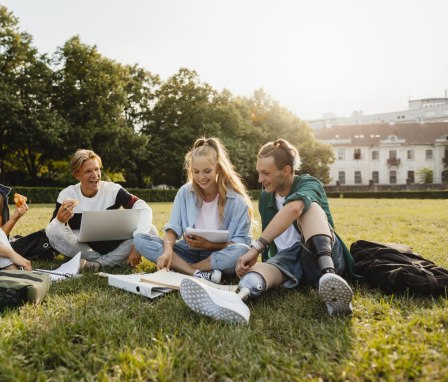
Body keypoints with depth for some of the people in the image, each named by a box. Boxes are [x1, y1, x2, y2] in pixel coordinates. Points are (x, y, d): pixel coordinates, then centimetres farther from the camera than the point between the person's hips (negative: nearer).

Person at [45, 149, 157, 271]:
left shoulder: (113, 189, -10)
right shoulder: (66, 195, -7)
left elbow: (144, 209, -21)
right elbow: (51, 232, -10)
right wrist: (59, 220, -34)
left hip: (113, 248, 0)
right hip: (83, 250, 1)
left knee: (150, 230, -21)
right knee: (52, 230, -24)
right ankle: (113, 261, -21)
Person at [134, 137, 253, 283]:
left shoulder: (237, 200, -10)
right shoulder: (185, 192, -1)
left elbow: (242, 242, -11)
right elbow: (173, 227, -6)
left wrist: (208, 244, -22)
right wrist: (168, 250, -27)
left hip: (218, 256, -3)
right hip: (189, 252, 3)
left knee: (241, 251, -36)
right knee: (140, 239, -16)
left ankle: (180, 268, -20)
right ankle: (198, 274, -30)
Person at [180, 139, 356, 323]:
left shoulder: (309, 184, -9)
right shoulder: (265, 198, 12)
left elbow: (293, 208, -34)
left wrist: (256, 247, -39)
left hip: (322, 256, -4)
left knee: (309, 206, -29)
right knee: (262, 268, -30)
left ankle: (329, 275, -51)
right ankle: (237, 299, -66)